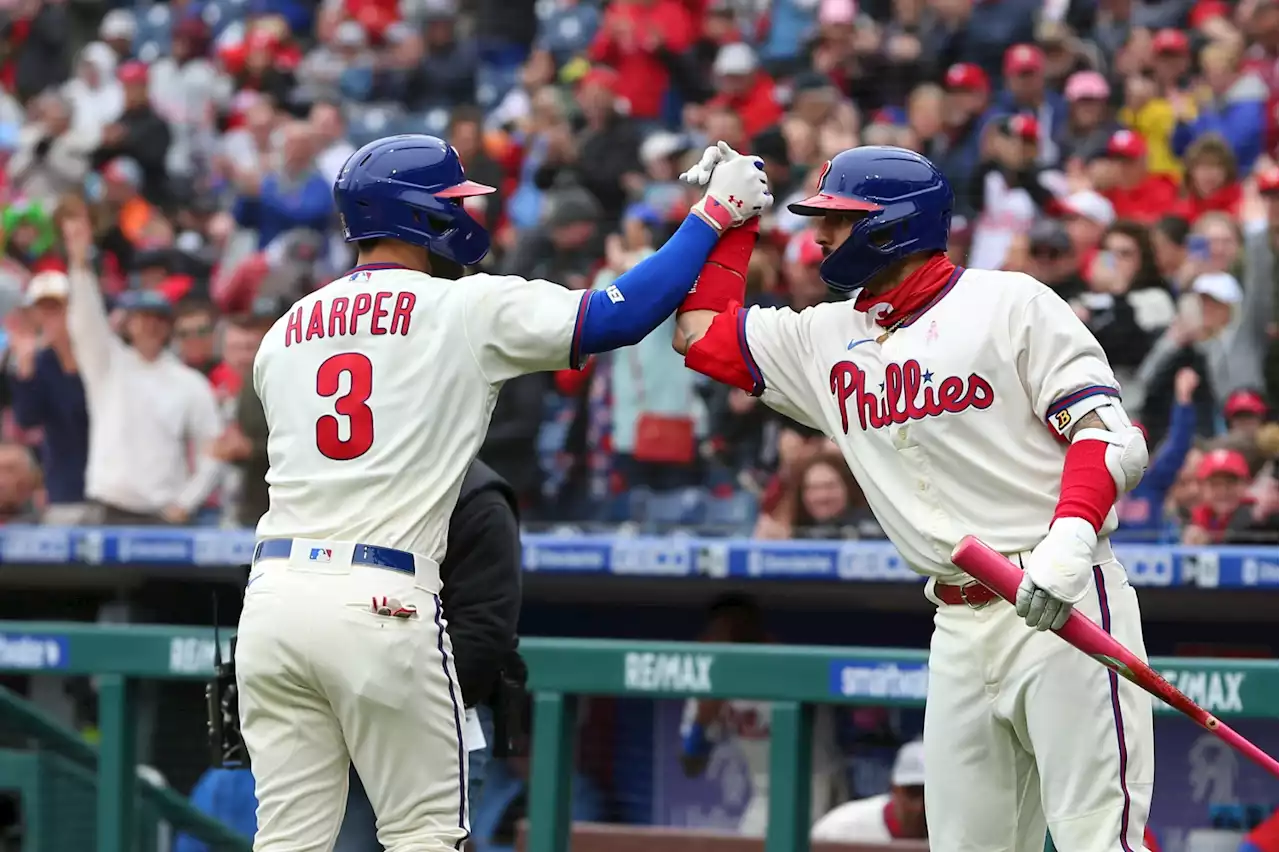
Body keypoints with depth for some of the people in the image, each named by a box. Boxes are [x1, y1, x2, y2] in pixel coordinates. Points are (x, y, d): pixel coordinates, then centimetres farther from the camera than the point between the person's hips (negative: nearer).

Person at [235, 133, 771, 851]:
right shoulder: (467, 308, 0)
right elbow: (621, 314, -4)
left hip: (273, 597, 5)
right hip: (379, 604, -5)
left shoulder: (285, 330, 16)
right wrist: (714, 213, 5)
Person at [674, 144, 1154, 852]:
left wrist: (1071, 536, -25)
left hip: (1064, 607, -6)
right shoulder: (827, 339, 18)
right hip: (959, 628, 6)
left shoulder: (1010, 304, -1)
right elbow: (700, 331, 27)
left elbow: (1112, 438, -9)